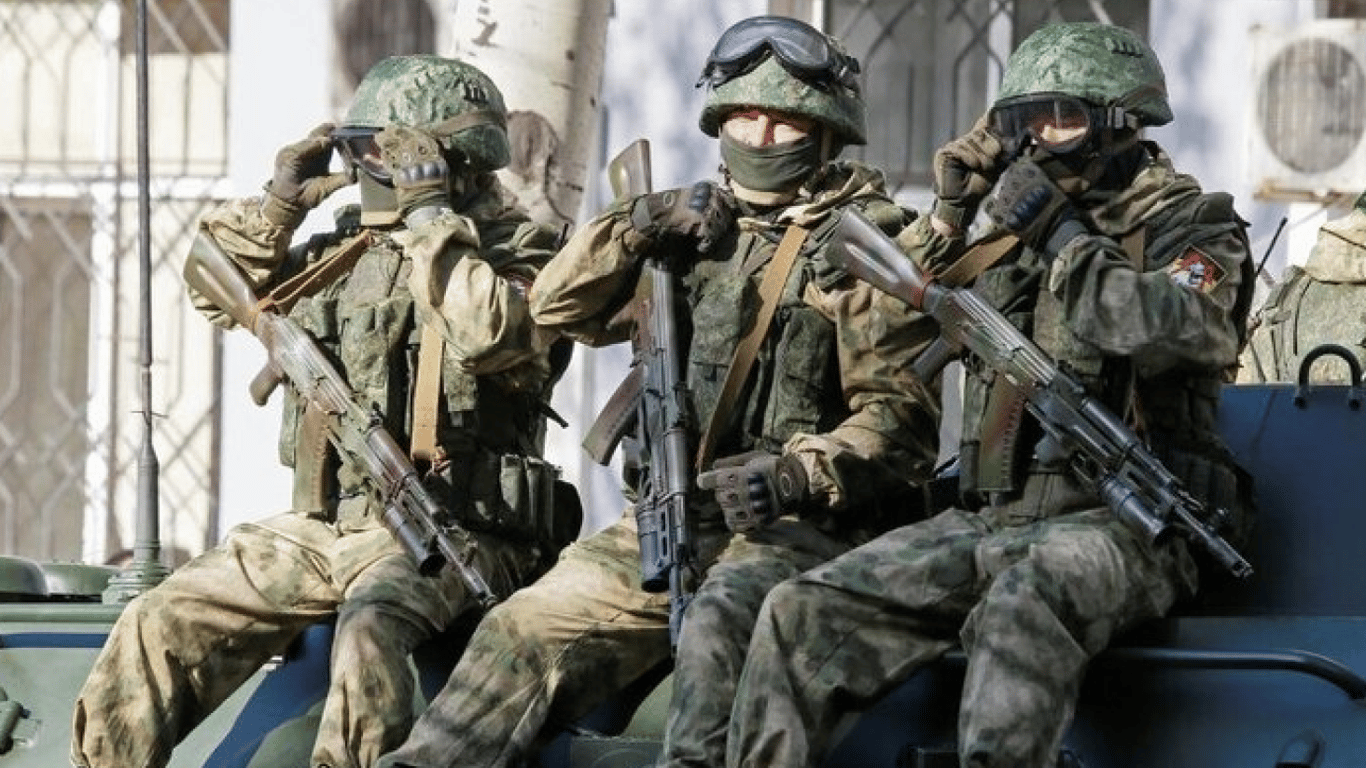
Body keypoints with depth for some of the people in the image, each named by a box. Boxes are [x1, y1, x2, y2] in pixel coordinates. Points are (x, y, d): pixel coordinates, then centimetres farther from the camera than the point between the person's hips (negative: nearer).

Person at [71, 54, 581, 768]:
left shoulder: (514, 252, -1)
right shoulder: (346, 246, 17)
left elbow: (490, 333, -24)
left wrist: (430, 215, -18)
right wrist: (276, 206, 11)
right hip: (321, 526, 7)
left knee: (372, 625, -38)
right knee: (161, 622, -5)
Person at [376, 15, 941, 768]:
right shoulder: (700, 228, 18)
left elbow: (903, 416, -8)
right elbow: (560, 307, 18)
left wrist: (796, 476, -24)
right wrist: (636, 227, 0)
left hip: (809, 523, -6)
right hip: (673, 514, 6)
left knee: (718, 624, -36)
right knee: (532, 626, -7)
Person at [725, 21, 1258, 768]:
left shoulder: (1191, 230, 2)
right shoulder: (1016, 238, 21)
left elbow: (1177, 329, -22)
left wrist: (1063, 238, -12)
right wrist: (949, 208, 14)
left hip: (1117, 528, -7)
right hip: (986, 523, 7)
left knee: (1019, 612, -41)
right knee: (799, 615, -11)